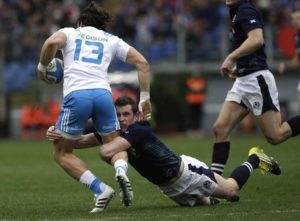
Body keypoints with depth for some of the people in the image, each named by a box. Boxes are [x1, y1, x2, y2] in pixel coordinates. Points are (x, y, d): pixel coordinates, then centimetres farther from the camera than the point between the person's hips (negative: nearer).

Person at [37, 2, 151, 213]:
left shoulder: (70, 32, 19)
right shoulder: (112, 40, 26)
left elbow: (52, 42, -5)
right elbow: (142, 63, 20)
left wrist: (42, 68, 10)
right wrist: (145, 98, 24)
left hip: (75, 95, -2)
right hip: (103, 93, 2)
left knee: (62, 153, 14)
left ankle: (100, 189, -5)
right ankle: (121, 171, -14)